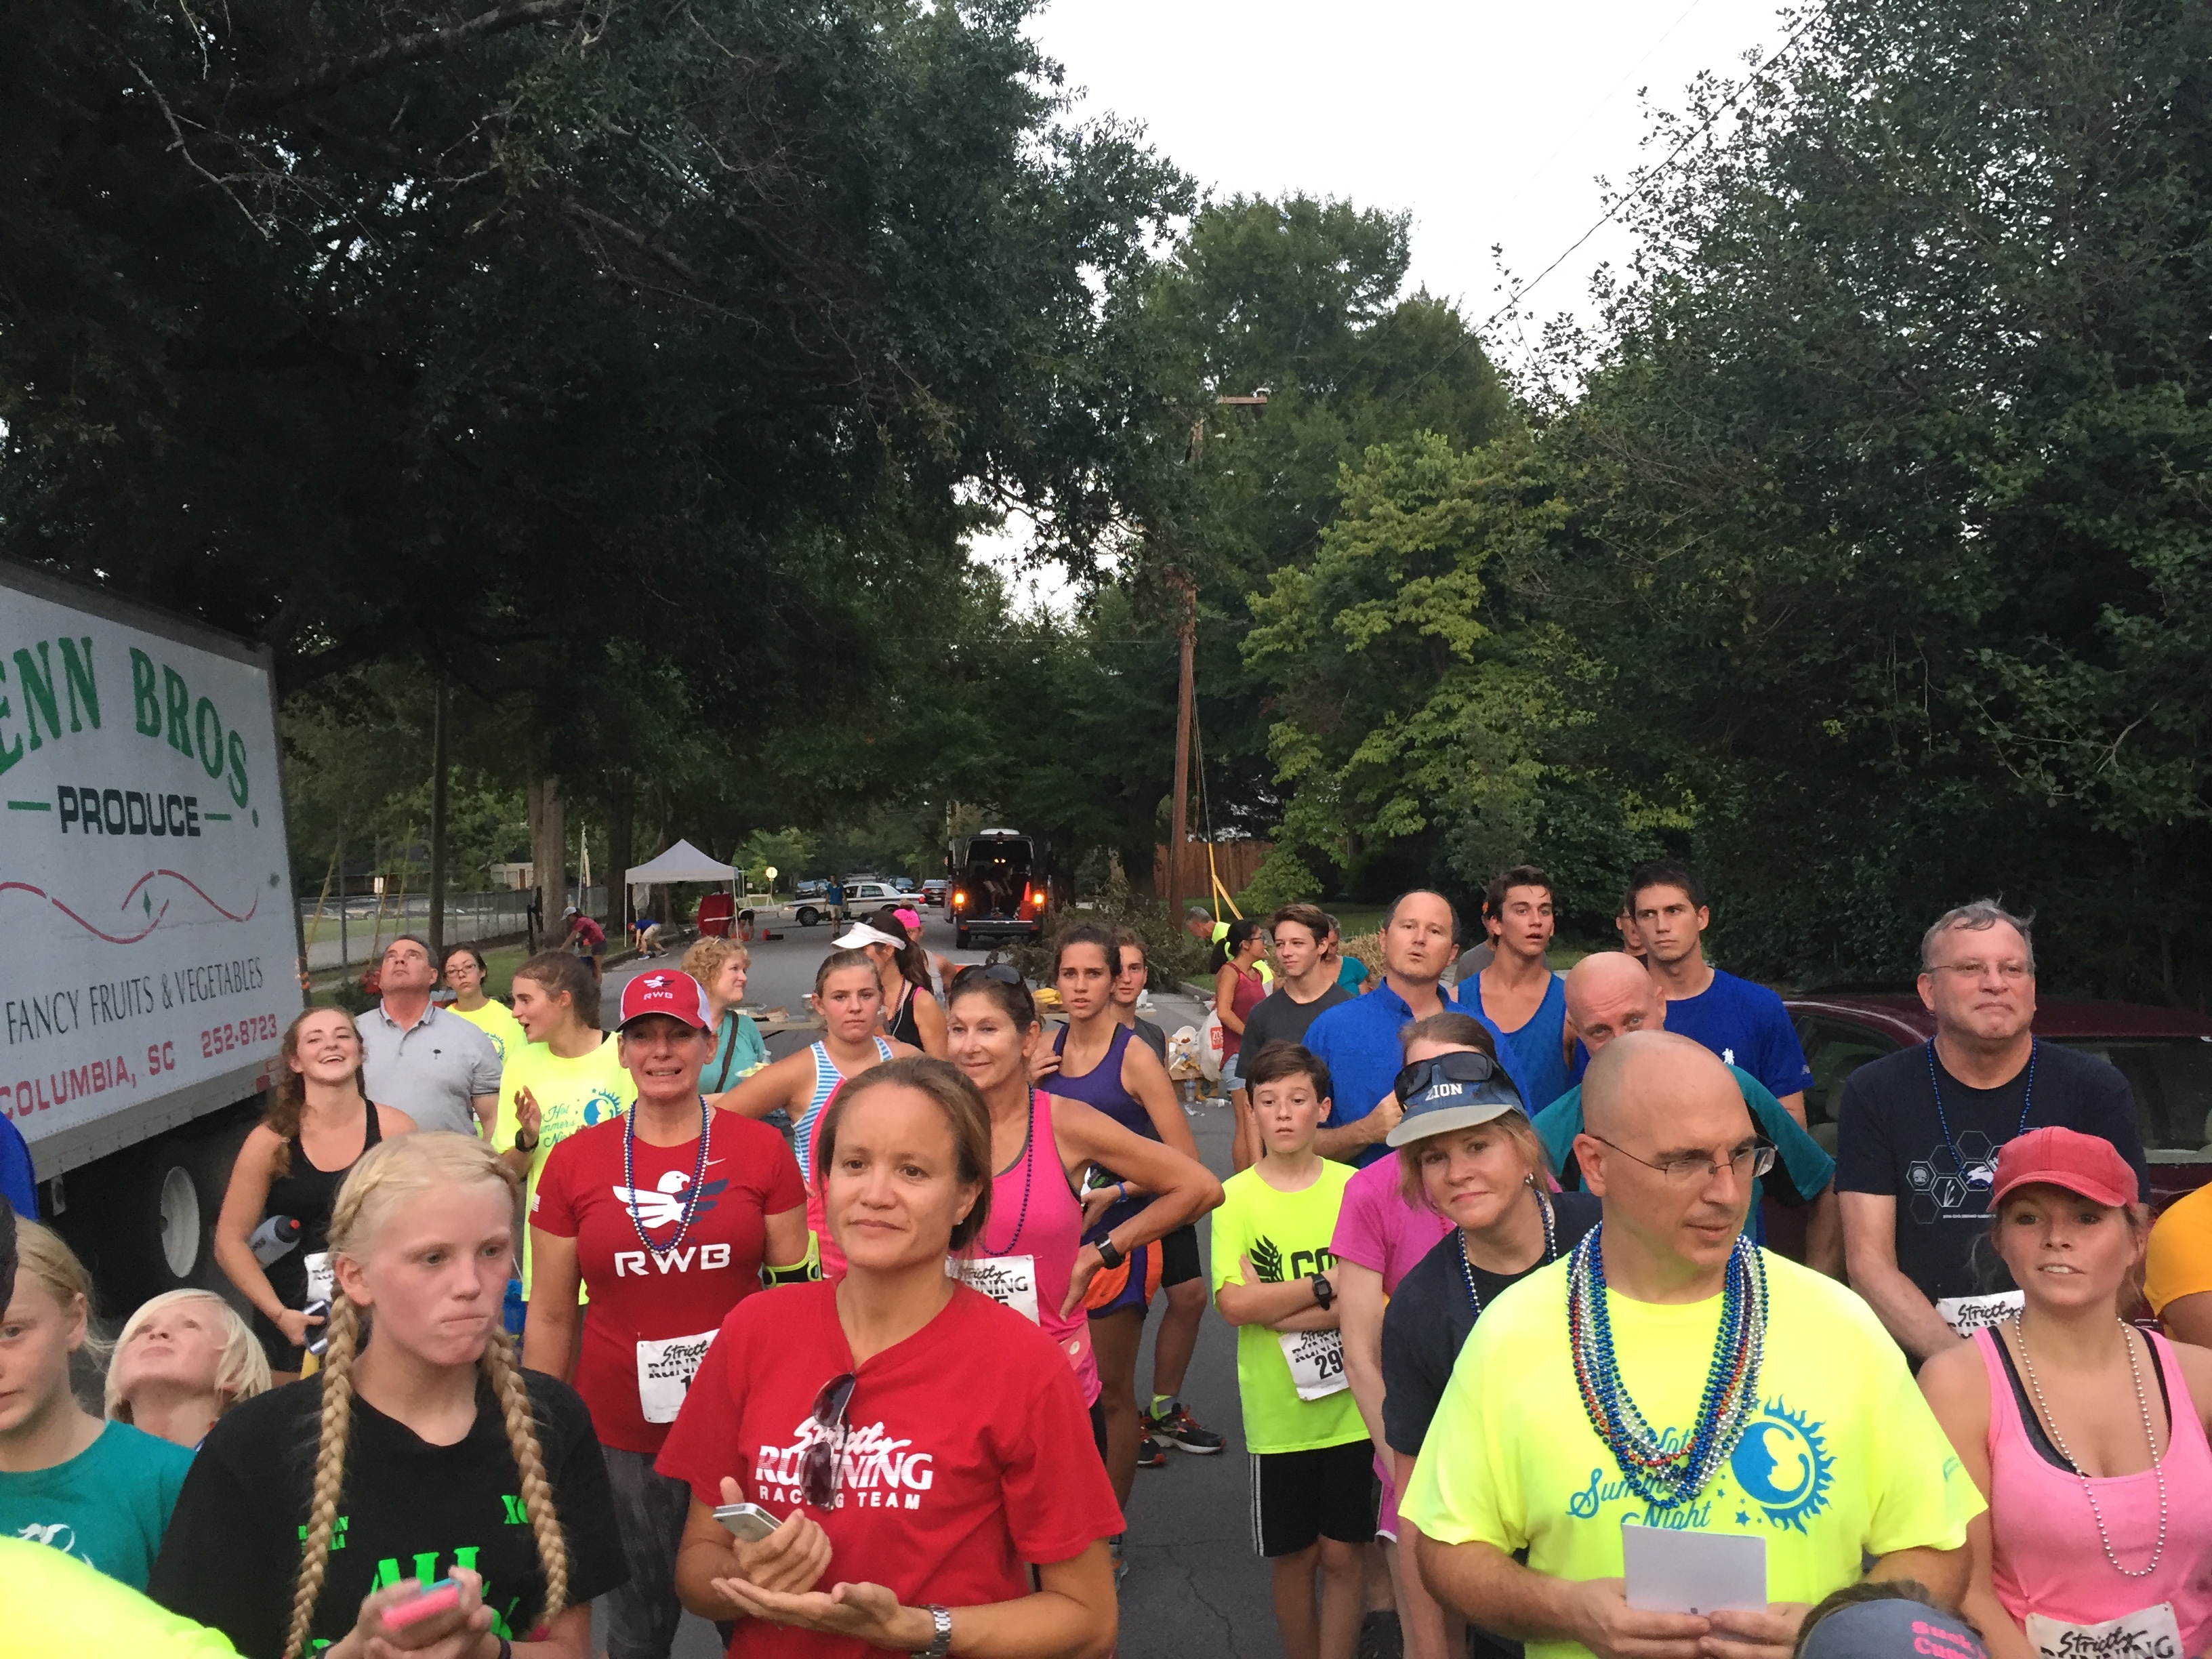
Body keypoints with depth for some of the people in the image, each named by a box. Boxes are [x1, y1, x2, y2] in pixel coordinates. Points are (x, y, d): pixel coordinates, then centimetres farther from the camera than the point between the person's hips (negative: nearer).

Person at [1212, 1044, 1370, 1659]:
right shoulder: (1235, 1196, -4)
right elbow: (1233, 1303, -14)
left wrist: (1273, 1304, -16)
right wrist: (1329, 1286, -14)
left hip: (1349, 1406, 0)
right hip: (1277, 1414, 0)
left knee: (1341, 1555, 8)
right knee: (1291, 1557, 12)